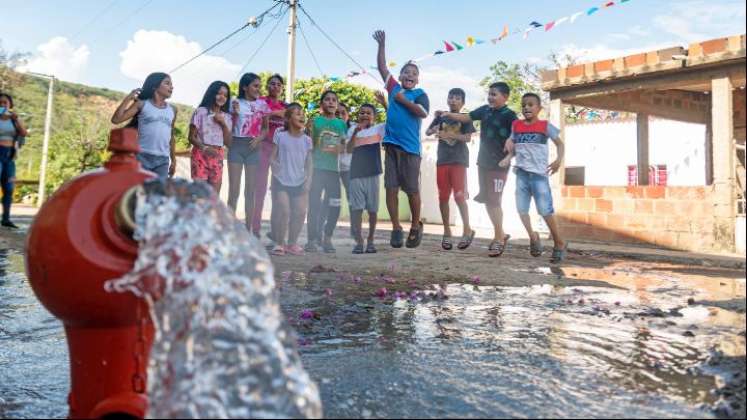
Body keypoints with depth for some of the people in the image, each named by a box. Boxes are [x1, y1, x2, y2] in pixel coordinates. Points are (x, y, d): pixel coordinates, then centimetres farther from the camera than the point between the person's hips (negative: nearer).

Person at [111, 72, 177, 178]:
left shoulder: (172, 110, 13)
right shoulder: (142, 104, 3)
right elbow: (116, 120, -4)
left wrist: (173, 160, 17)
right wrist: (128, 98, -3)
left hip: (163, 160, 3)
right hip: (142, 156, -3)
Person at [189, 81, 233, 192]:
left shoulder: (227, 117, 12)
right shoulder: (201, 111, 0)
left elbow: (228, 143, 6)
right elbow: (191, 137, -3)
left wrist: (223, 124, -5)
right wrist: (204, 148, -21)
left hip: (218, 157, 4)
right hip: (200, 155, -4)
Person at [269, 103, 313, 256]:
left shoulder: (307, 140, 8)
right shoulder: (280, 136, 2)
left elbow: (309, 163, 8)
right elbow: (273, 157, 1)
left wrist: (308, 180, -1)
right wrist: (276, 171, -14)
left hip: (300, 183, 3)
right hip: (282, 181, -3)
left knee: (300, 212, -1)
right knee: (282, 211, -12)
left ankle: (292, 243, 15)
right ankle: (279, 243, 3)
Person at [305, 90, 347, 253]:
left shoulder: (341, 124, 14)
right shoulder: (315, 121, 7)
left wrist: (338, 149, -6)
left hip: (334, 169, 3)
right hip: (317, 168, -2)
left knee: (334, 205, 0)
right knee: (314, 204, -3)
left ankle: (327, 239, 14)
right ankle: (312, 240, 5)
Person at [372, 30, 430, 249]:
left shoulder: (420, 94, 3)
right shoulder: (394, 88, 13)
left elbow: (423, 113, -15)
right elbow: (382, 67, 14)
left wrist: (404, 100, -12)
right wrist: (382, 45, 8)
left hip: (410, 148, -3)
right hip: (391, 145, 3)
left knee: (412, 190, 2)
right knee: (391, 188, 1)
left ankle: (416, 226, 18)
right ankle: (396, 228, 10)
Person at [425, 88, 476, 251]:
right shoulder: (441, 117, 13)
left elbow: (468, 138, -7)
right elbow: (427, 131, 10)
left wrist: (449, 135, -19)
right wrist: (434, 130, -13)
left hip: (459, 161, -3)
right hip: (442, 160, 3)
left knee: (459, 196, -9)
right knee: (443, 197, 3)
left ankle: (467, 230, 2)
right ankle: (447, 232, 12)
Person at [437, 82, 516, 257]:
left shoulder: (509, 116, -9)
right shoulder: (485, 110, 8)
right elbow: (466, 117, 9)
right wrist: (448, 114, -3)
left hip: (499, 165, -7)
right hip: (483, 162, 7)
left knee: (494, 201, -8)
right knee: (487, 200, 12)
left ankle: (499, 239, 3)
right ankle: (501, 234, 26)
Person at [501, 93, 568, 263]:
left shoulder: (545, 126, 0)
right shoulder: (516, 125, 9)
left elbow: (560, 143, 4)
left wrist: (559, 159, -13)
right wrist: (508, 157, -3)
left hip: (539, 174, -4)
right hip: (522, 173, 4)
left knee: (545, 211, -7)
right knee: (521, 209, 3)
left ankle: (560, 244, 8)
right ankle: (533, 237, 25)